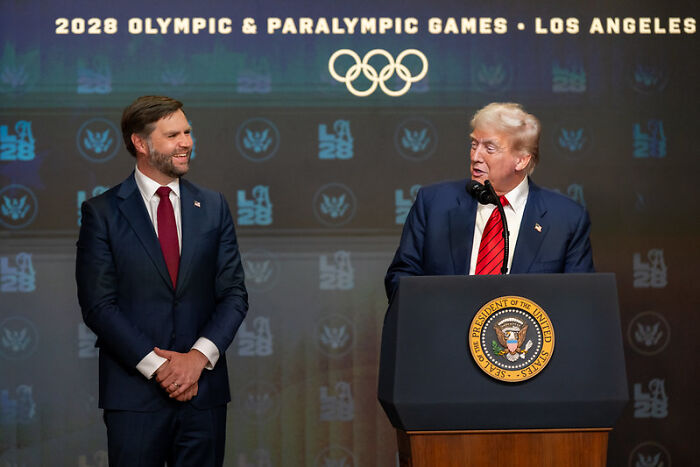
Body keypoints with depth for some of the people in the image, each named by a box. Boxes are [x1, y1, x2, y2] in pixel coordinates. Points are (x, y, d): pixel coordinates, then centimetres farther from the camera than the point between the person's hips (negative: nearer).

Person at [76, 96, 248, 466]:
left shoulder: (213, 207, 10)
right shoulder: (101, 212, 0)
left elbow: (234, 293, 6)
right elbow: (98, 304, -6)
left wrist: (200, 356, -9)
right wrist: (156, 364, -13)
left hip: (204, 391, 3)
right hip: (134, 393, -3)